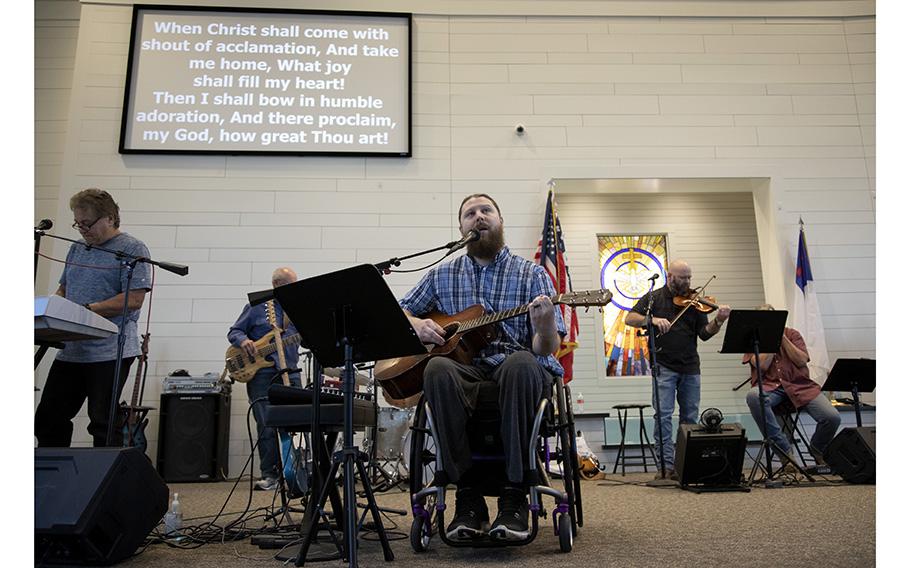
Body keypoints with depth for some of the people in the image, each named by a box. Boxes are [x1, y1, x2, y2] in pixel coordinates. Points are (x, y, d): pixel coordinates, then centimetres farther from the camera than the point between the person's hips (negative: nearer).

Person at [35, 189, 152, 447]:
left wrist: (87, 309, -19)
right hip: (70, 350, 8)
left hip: (109, 352, -8)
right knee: (48, 419, 11)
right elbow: (63, 289, 25)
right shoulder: (77, 248, 17)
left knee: (103, 424, -2)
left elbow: (134, 300, -15)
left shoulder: (132, 249, -6)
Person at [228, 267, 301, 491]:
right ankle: (269, 474, 7)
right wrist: (243, 340, -13)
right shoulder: (256, 307, 5)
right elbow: (233, 331, 7)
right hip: (261, 374, -3)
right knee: (266, 426, -4)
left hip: (289, 373, 3)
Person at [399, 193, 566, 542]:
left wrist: (545, 326, -25)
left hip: (517, 369, -1)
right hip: (465, 371, 1)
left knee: (521, 363, -37)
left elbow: (546, 349, -1)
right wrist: (417, 324, 0)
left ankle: (515, 498, -28)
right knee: (437, 370, -33)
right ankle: (468, 496, -25)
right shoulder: (442, 275, 14)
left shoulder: (531, 274, 7)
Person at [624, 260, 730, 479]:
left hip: (690, 367, 4)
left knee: (690, 417, 9)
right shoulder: (654, 297, 2)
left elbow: (705, 334, 2)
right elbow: (630, 319, -7)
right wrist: (653, 319, -23)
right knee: (664, 415, -8)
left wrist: (718, 321, -17)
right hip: (664, 367, -3)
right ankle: (667, 465, -4)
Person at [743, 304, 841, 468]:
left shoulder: (791, 334, 14)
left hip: (799, 385, 2)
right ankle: (784, 449, -25)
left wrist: (782, 337, -6)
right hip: (770, 386, -2)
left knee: (832, 417, -20)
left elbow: (802, 361, -1)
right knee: (753, 396, -38)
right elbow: (762, 365, -8)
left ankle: (817, 449, 16)